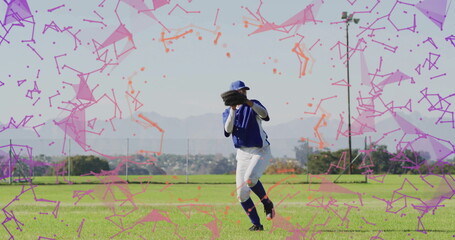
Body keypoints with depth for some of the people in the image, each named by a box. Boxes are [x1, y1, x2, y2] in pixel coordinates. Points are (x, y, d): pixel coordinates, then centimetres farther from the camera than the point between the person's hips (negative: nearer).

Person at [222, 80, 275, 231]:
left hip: (261, 151, -4)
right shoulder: (227, 113, 7)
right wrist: (233, 110, -25)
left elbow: (264, 115, -25)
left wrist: (249, 103, -41)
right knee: (242, 194, -2)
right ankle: (256, 224, 10)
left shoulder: (253, 105, -2)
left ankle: (267, 203, -6)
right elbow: (228, 130, -13)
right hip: (242, 154, 4)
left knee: (250, 178, -30)